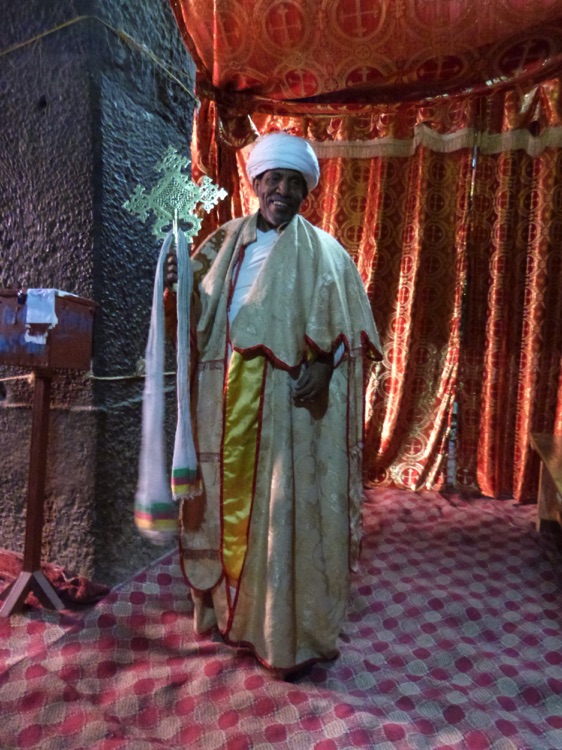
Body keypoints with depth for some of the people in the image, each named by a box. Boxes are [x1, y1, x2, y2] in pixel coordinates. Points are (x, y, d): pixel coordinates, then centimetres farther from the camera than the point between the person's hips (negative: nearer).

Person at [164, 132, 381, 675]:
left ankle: (287, 631, 16)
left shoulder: (320, 251, 5)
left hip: (287, 399, -3)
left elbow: (347, 325, -1)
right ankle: (228, 609, 30)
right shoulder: (225, 242, 14)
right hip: (226, 396, 4)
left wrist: (324, 366, -17)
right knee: (226, 498, 10)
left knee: (283, 505, 0)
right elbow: (191, 312, 10)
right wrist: (175, 285, -11)